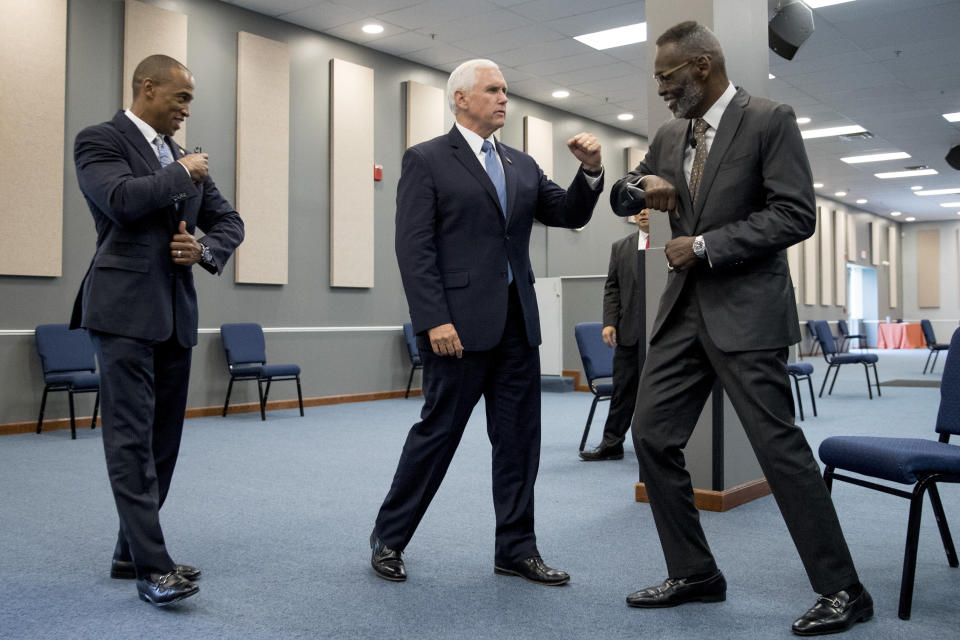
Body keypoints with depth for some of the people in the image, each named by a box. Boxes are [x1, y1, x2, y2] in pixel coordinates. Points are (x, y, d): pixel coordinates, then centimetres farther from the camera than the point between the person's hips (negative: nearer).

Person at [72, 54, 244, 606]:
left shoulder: (184, 158, 19)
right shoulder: (100, 140, -1)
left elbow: (230, 220, 19)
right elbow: (122, 198, -20)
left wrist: (206, 249, -2)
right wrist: (182, 172, -6)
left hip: (176, 314, 7)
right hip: (125, 311, -7)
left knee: (164, 439, 9)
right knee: (132, 439, -8)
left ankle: (131, 552, 20)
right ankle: (153, 566, -7)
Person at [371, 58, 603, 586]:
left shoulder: (522, 165, 17)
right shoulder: (426, 160, -1)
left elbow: (570, 215, 13)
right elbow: (414, 248, -9)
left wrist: (590, 171, -5)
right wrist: (434, 320, -17)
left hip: (517, 323, 6)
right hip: (459, 323, -6)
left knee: (519, 436, 8)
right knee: (439, 429, 1)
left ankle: (516, 549, 20)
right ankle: (389, 538, 20)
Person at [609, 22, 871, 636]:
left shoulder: (770, 120, -6)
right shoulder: (670, 135, 13)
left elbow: (796, 216, -13)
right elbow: (623, 192, 22)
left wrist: (706, 245, -15)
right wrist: (642, 184, -2)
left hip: (745, 309, -7)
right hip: (685, 309, 7)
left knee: (780, 445, -6)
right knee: (653, 435, 4)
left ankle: (842, 590, 11)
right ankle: (694, 573, 19)